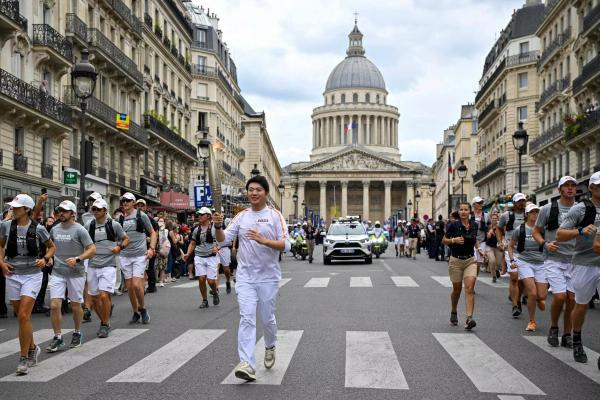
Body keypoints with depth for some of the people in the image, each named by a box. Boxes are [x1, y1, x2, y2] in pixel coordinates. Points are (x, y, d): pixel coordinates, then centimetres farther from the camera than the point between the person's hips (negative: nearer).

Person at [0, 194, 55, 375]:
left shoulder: (38, 229, -8)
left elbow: (51, 247, 7)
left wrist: (45, 259, -11)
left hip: (32, 275, -4)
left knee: (24, 316, -13)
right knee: (22, 316, 12)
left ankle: (24, 358, -2)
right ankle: (32, 348, 36)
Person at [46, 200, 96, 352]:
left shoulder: (79, 230, -8)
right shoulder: (54, 229, 7)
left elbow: (92, 249, -10)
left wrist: (77, 259, -22)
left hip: (76, 273, -4)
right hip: (57, 272, 4)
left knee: (75, 305, 8)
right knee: (54, 305, -7)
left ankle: (77, 333, 29)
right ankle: (58, 338, 3)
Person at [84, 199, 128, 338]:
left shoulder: (114, 225, 0)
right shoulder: (89, 226, 7)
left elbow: (126, 239, 9)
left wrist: (120, 247, -10)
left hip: (108, 265, -4)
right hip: (92, 266, 4)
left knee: (104, 295, -15)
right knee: (94, 297, 9)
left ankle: (105, 325, 2)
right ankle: (104, 322, 30)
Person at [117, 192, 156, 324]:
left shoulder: (141, 215, 0)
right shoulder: (120, 218, 9)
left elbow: (152, 233, 5)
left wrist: (151, 248, -8)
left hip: (140, 255, -4)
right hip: (125, 256, 4)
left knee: (136, 285, -13)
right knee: (129, 287, 5)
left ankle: (142, 309, 9)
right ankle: (135, 313, 19)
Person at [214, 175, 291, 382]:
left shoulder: (275, 215, -3)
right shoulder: (241, 216, 6)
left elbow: (286, 245, -10)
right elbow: (224, 240, 2)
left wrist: (263, 240, -25)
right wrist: (218, 227, -20)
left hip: (268, 277, -1)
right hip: (245, 277, 2)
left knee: (267, 318, 11)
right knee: (246, 318, -9)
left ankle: (270, 347, 40)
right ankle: (247, 364, -14)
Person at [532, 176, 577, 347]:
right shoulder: (548, 209, 0)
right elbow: (536, 231, 6)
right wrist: (545, 244, -12)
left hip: (574, 261, 3)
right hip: (554, 259, -3)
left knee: (572, 298, 0)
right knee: (560, 296, -14)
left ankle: (567, 335, 15)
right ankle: (553, 327, 12)